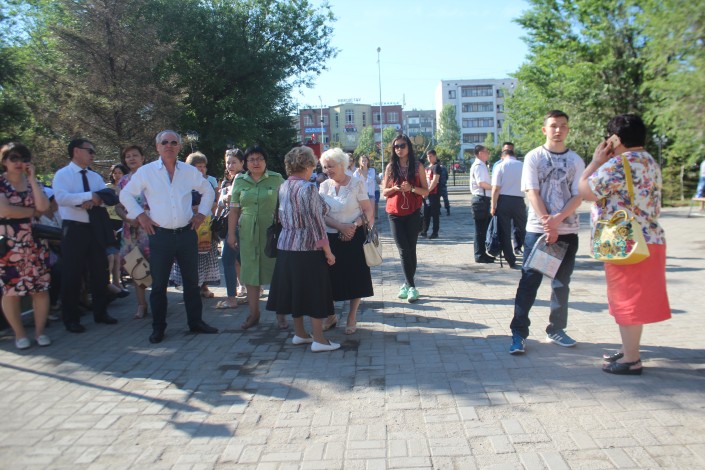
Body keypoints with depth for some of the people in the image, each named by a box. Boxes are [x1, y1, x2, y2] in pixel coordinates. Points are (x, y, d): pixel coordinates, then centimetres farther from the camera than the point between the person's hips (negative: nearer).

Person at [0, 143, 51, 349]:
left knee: (41, 288, 1)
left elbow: (44, 206, -8)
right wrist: (32, 211, -6)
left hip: (35, 243, 3)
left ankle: (40, 331, 12)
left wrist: (32, 179, -8)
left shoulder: (32, 182, 10)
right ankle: (19, 334, 14)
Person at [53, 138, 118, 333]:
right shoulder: (62, 174, -4)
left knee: (100, 271, 11)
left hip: (95, 228, 6)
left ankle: (100, 312, 24)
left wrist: (95, 200, -19)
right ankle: (71, 318, 12)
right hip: (74, 229, -5)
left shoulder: (96, 177, 12)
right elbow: (61, 198, -21)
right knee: (72, 274, 1)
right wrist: (89, 196, -23)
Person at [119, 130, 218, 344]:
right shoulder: (145, 172, 0)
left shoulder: (190, 171, 6)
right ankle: (158, 328, 15)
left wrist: (202, 213, 9)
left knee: (191, 280, 10)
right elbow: (126, 194, 9)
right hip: (161, 236, -2)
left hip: (187, 234, 2)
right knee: (159, 284, 4)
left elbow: (208, 191, 19)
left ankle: (196, 322, 23)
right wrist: (140, 215, 0)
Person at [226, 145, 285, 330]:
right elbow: (234, 210, 7)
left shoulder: (277, 179, 0)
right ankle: (254, 313, 21)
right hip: (248, 233, 3)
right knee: (250, 272, 8)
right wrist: (231, 234, 5)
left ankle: (280, 314, 14)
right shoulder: (240, 181, 7)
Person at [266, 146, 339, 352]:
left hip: (286, 246, 8)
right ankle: (318, 339, 6)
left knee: (295, 288, 15)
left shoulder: (283, 187, 9)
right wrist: (328, 251, -11)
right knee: (315, 290, 0)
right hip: (307, 247, -8)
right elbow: (315, 222, -17)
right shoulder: (307, 188, -15)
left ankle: (299, 333, 25)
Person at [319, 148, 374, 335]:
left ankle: (352, 317, 21)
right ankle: (331, 316, 26)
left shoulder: (356, 183, -6)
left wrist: (354, 225, -20)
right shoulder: (324, 186, 4)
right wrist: (340, 226, -16)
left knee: (355, 277, 4)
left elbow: (368, 210, -6)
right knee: (331, 277, 7)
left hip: (354, 237, -3)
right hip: (330, 238, 3)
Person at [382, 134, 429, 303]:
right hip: (395, 213, 1)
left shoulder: (417, 166, 2)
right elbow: (384, 192, 7)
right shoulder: (390, 167, 5)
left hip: (413, 213, 0)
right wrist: (394, 188, -14)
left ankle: (407, 284, 15)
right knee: (404, 250, -5)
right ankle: (411, 286, 0)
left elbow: (426, 191, 1)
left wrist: (411, 188, -17)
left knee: (411, 250, 2)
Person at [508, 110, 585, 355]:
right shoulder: (533, 157, 0)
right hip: (537, 229, -3)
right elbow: (532, 193, -7)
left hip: (567, 231, 3)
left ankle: (556, 330, 22)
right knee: (529, 282, -4)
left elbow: (578, 196, 0)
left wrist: (557, 220, -16)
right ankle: (519, 333, 0)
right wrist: (548, 225, -15)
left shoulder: (576, 160, 7)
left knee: (562, 283, 10)